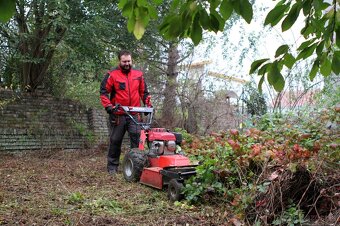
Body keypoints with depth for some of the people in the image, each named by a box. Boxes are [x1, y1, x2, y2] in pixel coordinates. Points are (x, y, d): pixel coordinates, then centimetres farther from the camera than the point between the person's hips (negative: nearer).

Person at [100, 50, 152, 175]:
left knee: (137, 137, -10)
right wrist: (109, 107, -16)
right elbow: (104, 92, -5)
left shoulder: (138, 74, 9)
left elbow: (144, 92, 17)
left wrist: (148, 104, 5)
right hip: (117, 115, -2)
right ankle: (112, 166, 19)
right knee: (115, 141, 7)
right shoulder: (112, 75, -4)